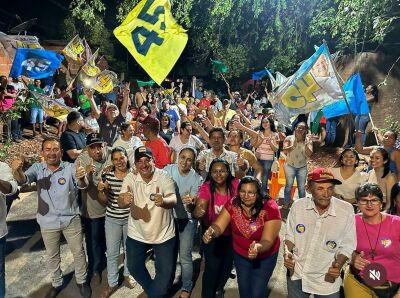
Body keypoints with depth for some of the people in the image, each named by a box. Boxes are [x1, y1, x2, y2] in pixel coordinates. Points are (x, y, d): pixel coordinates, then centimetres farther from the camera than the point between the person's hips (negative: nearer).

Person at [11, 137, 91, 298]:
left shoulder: (71, 167, -15)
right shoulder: (37, 168, -9)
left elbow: (83, 185, -29)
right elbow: (23, 180, -26)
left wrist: (81, 177, -55)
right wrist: (17, 171, -51)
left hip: (71, 219, -1)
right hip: (48, 222, 2)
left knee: (78, 252, 14)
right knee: (52, 255, 21)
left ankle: (82, 281, 38)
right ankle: (56, 283, 45)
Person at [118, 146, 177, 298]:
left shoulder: (164, 177, -18)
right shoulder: (130, 178, -12)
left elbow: (173, 200, -32)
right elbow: (120, 203, -24)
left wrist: (163, 201, -56)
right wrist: (124, 200, -49)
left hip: (163, 233, -2)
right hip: (137, 233, 3)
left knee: (165, 271, 7)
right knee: (134, 267, 19)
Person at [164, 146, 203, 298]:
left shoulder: (197, 179, -17)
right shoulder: (168, 169, -12)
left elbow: (192, 208, -17)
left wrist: (190, 203, -38)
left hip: (187, 220, -2)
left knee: (185, 256, 2)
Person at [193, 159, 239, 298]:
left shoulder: (235, 184, -20)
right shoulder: (206, 187, -23)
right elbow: (199, 211, -31)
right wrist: (197, 212, -52)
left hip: (231, 232, 3)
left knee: (228, 263, 20)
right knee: (212, 266, -4)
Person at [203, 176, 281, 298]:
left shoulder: (270, 208, -29)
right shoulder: (233, 205, -21)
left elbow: (267, 241, -32)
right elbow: (218, 226, -25)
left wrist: (258, 247, -54)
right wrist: (211, 232, -49)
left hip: (265, 257, -3)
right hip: (240, 254, 3)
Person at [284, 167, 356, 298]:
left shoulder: (346, 210, -16)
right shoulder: (298, 205, -13)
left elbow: (347, 245, -6)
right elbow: (290, 236, 0)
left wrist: (338, 264, -22)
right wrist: (287, 253, -17)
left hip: (327, 280, -1)